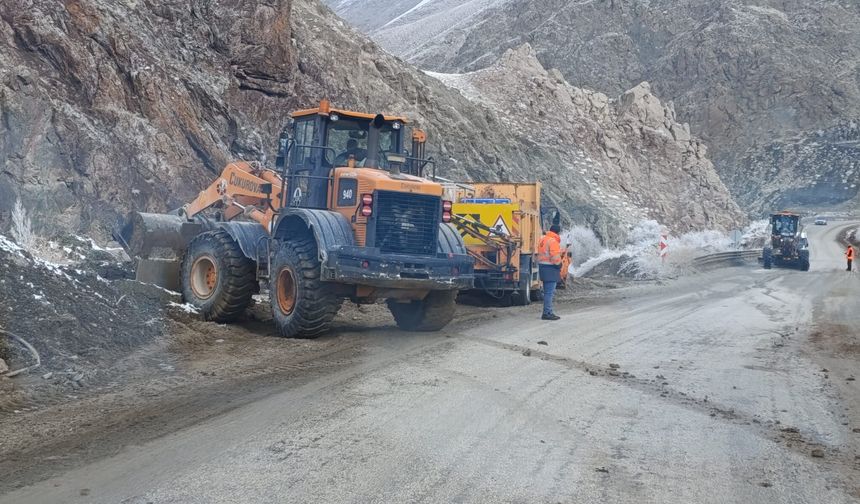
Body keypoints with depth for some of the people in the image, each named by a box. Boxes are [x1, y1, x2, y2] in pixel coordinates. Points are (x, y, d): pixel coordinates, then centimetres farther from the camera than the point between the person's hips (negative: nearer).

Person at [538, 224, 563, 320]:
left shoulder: (543, 239, 16)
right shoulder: (553, 241, -15)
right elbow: (555, 257, -21)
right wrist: (559, 265, -4)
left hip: (542, 266, 10)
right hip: (551, 269, -10)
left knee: (548, 291, 16)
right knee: (549, 292, -7)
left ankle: (549, 312, 22)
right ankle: (547, 313, -7)